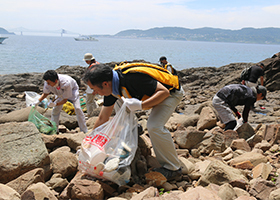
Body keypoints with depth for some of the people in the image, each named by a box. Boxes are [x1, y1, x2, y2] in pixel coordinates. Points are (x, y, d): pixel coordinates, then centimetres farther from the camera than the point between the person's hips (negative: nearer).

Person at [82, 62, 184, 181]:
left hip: (171, 92, -9)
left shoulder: (133, 78, -36)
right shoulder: (112, 86, -8)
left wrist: (140, 105, -40)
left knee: (154, 126, -27)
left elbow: (164, 91, -30)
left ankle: (173, 169, -11)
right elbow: (102, 119, 2)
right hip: (152, 94, 9)